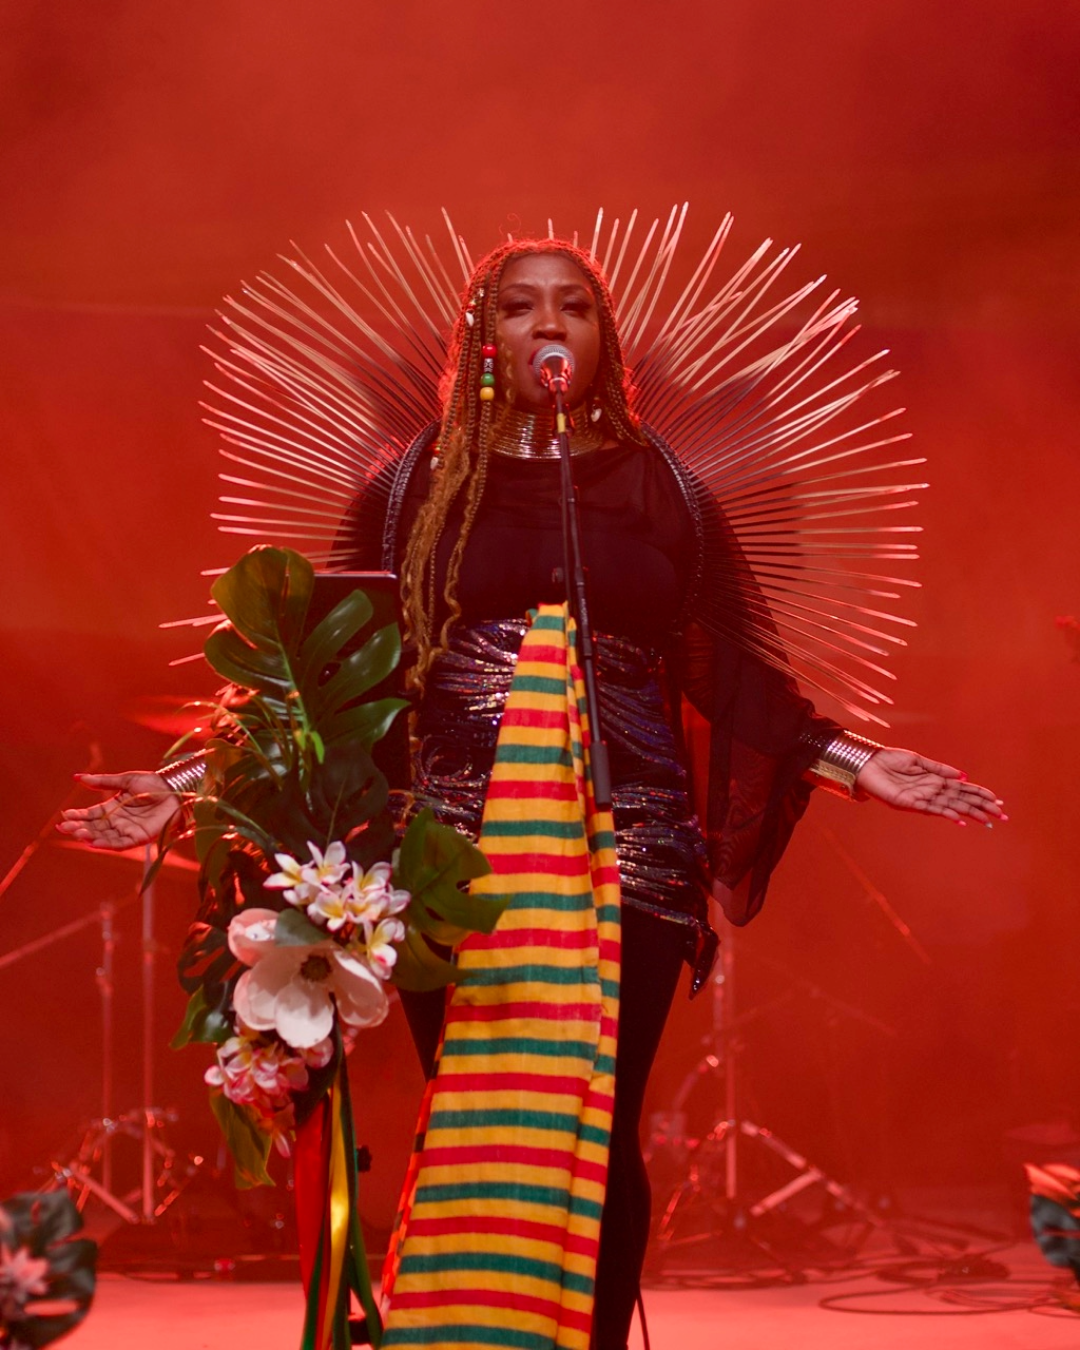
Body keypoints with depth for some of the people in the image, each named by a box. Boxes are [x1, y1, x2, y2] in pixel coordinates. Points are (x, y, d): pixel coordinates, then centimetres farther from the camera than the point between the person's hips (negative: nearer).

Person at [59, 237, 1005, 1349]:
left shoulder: (661, 487, 13)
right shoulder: (415, 487, 11)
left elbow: (733, 672, 12)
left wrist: (856, 764, 3)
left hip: (629, 851, 0)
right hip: (455, 846, 0)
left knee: (602, 1138, -5)